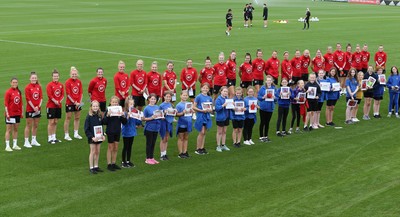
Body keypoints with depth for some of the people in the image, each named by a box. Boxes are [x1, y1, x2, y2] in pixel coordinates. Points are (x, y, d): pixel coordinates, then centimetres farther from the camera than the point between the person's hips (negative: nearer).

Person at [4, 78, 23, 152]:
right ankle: (7, 146, 0)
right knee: (9, 130, -3)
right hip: (10, 114, -6)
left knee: (16, 129, 11)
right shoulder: (8, 92, -10)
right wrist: (7, 114, -16)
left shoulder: (19, 92, 7)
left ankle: (15, 145, 20)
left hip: (17, 114, 6)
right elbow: (6, 104, -12)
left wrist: (21, 112, 11)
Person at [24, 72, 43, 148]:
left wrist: (38, 106, -9)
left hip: (37, 109, 5)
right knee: (29, 125, -1)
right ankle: (26, 142, 4)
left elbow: (41, 97, 3)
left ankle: (34, 140, 24)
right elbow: (28, 99, -12)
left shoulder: (39, 87, 5)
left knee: (36, 125, 12)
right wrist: (33, 107, -14)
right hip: (30, 109, -5)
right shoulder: (28, 87, -9)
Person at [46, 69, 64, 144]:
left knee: (56, 122, 11)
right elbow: (49, 95, -13)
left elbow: (62, 94, 5)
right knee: (51, 122, -3)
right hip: (51, 106, -5)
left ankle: (54, 137, 19)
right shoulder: (49, 85, -7)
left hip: (59, 106, 5)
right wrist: (55, 101, -17)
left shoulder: (61, 85, 8)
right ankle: (50, 138, 3)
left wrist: (60, 101, -11)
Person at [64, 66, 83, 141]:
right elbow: (68, 94, -12)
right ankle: (66, 135, 5)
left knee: (77, 118, 11)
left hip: (78, 103, 5)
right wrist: (74, 102, -15)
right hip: (70, 103, -5)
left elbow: (81, 93, 7)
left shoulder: (79, 82, 5)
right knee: (68, 118, -1)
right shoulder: (68, 82, -10)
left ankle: (76, 134, 23)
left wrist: (80, 102, -4)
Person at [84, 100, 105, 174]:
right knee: (93, 152, -1)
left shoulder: (99, 116, 3)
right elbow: (86, 129, -12)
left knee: (97, 152, 10)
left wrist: (102, 135, 0)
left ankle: (96, 166, 21)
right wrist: (92, 137, -19)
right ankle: (91, 168, 7)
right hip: (92, 137, -5)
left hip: (99, 137, 5)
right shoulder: (89, 117, -12)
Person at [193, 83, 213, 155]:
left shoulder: (209, 98, 8)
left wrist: (210, 110, -8)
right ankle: (198, 149, 2)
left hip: (207, 116, 5)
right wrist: (202, 110, -17)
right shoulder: (199, 97, -6)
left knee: (204, 133, 9)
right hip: (201, 116, -5)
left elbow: (211, 109, 15)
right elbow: (194, 107, -8)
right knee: (201, 132, -7)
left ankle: (202, 148, 17)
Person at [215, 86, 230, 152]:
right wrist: (223, 105, -31)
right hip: (220, 117, -6)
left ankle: (223, 145, 23)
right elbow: (217, 108, -21)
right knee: (220, 132, 4)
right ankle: (218, 146, 12)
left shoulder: (227, 98, 3)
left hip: (226, 117, 6)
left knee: (224, 132, 14)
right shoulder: (218, 99, -15)